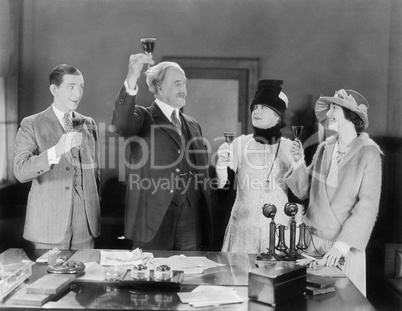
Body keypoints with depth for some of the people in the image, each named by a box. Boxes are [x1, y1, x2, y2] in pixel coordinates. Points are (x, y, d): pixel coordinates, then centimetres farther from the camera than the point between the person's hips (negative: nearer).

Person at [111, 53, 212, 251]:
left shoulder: (193, 125, 16)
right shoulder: (142, 118, 0)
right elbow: (120, 124, -24)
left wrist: (206, 220, 15)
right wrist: (131, 80, -37)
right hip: (152, 221, -4)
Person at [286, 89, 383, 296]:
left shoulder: (368, 153, -11)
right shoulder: (324, 148, 3)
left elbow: (368, 205, -15)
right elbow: (305, 191, 9)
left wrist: (343, 244, -23)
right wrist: (299, 162, -8)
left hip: (346, 245, -4)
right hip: (314, 240, 4)